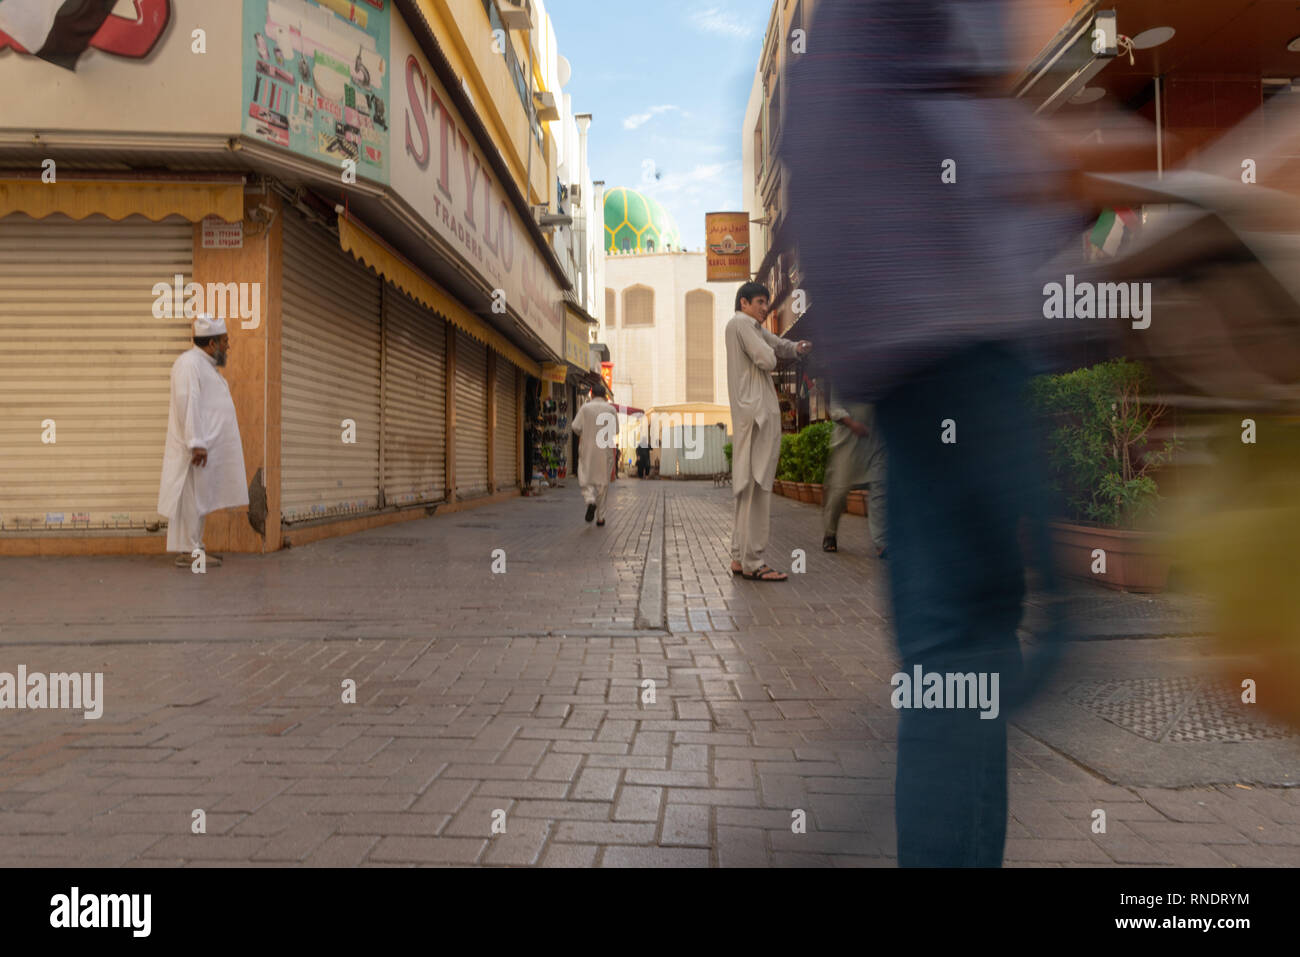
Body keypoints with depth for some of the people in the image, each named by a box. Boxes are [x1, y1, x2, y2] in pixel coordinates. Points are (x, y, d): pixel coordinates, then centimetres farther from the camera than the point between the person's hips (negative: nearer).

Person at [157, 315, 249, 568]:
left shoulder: (206, 365, 21)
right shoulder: (189, 362, -10)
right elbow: (187, 403, -19)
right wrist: (196, 443, -25)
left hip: (209, 448, 10)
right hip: (197, 449, -10)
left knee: (201, 500, 12)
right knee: (191, 499, -6)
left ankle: (193, 548, 18)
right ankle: (187, 552, -2)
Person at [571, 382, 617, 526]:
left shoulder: (585, 407, -2)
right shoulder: (611, 409, 1)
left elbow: (575, 427, -7)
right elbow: (615, 431, 1)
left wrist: (582, 435, 12)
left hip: (587, 450, -1)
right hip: (605, 451, 1)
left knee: (585, 479, 8)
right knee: (602, 482, 8)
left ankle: (590, 501, -23)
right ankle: (600, 517, 10)